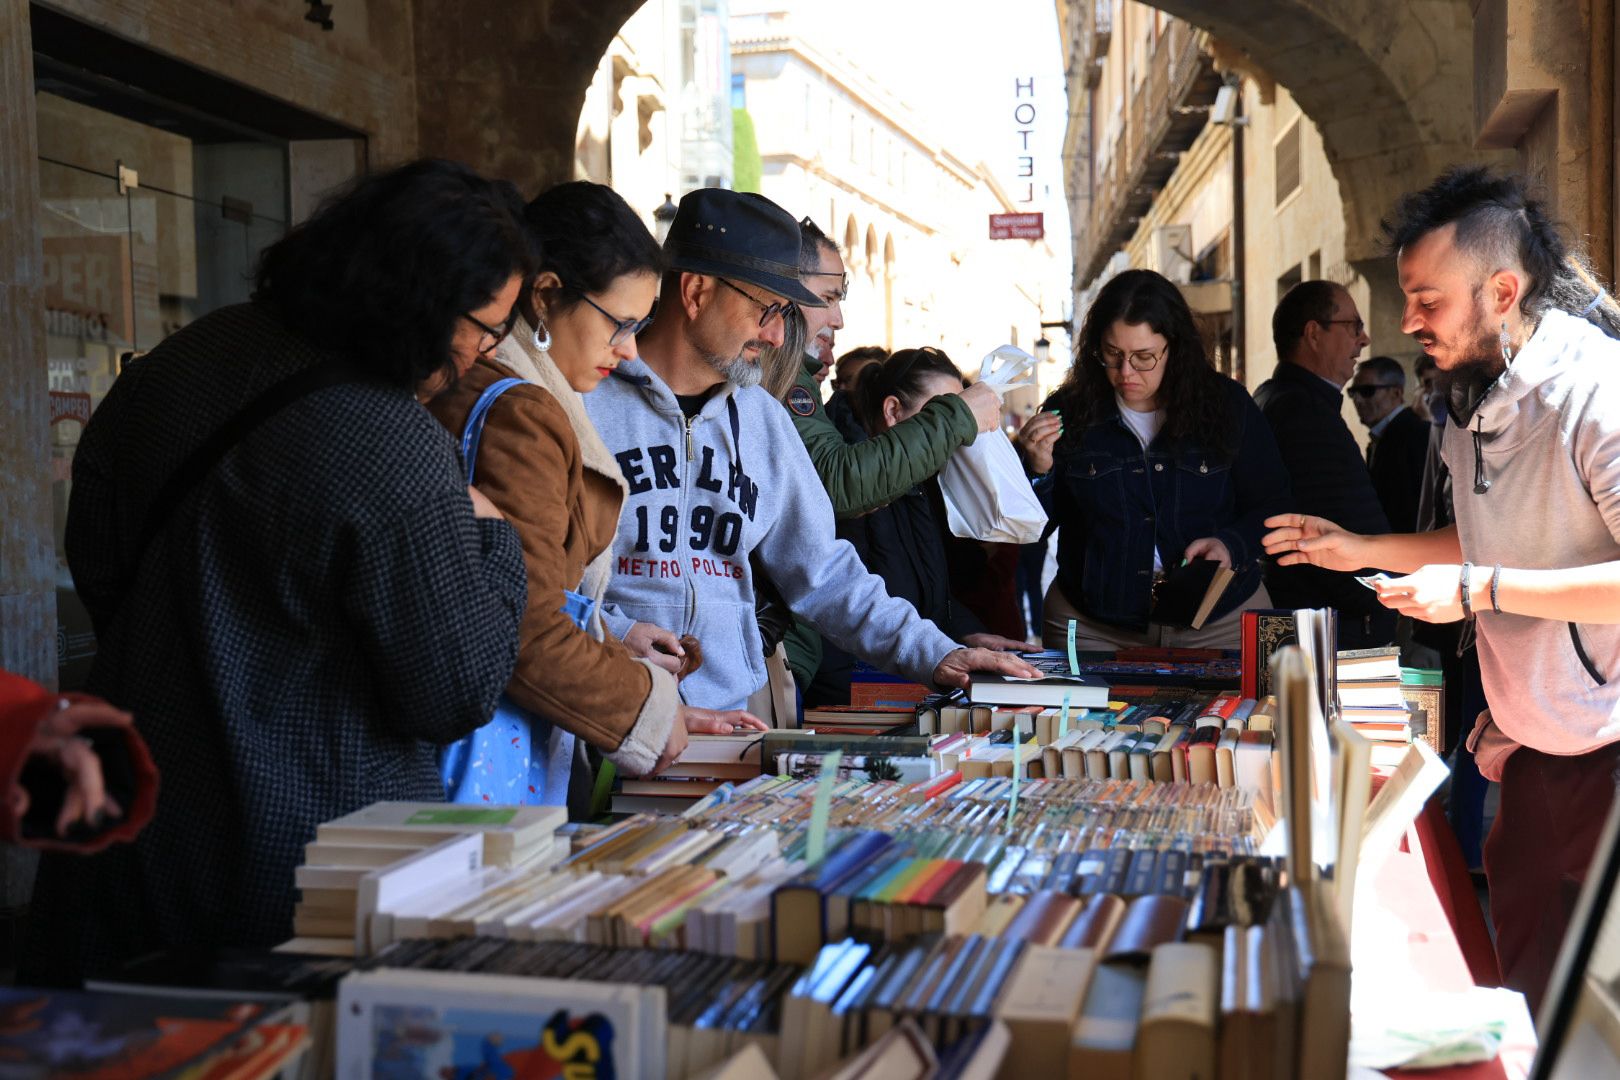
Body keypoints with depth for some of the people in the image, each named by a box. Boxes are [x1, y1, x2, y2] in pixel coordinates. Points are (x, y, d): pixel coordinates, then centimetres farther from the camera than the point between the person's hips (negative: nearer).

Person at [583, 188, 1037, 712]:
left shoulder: (763, 418, 16)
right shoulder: (583, 398, -3)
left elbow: (823, 571, 18)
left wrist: (933, 652, 8)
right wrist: (612, 635, -20)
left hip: (732, 714, 5)